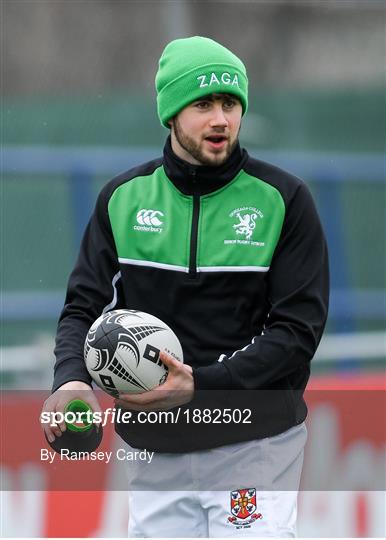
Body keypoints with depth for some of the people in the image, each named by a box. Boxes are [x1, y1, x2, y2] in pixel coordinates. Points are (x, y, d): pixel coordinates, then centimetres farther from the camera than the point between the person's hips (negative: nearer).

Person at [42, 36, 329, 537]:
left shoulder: (283, 199, -3)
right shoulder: (124, 197, 6)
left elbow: (298, 328, -8)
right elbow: (84, 307, 7)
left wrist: (201, 385, -21)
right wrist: (71, 378, -15)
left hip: (254, 445, -3)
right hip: (154, 449, 3)